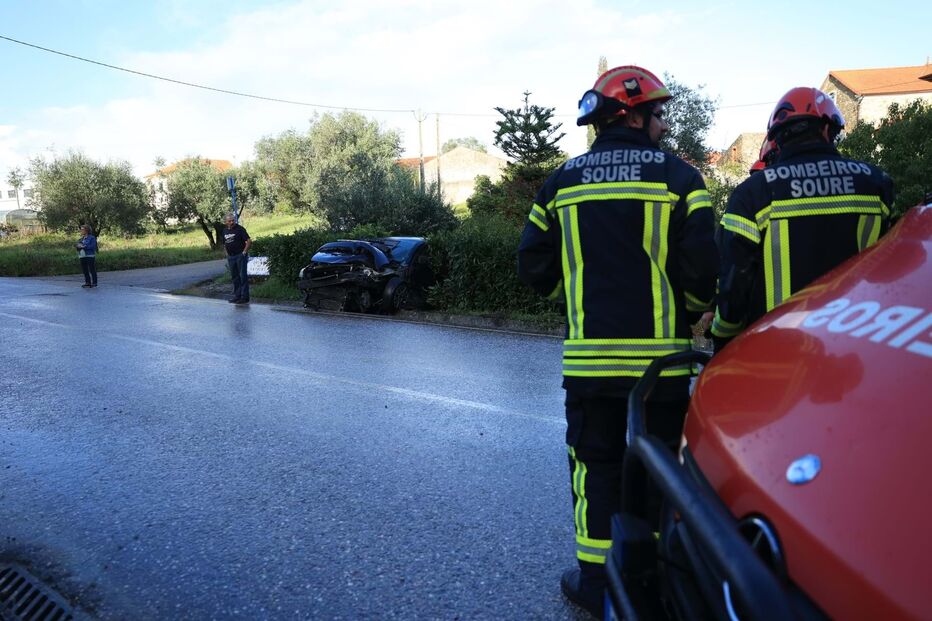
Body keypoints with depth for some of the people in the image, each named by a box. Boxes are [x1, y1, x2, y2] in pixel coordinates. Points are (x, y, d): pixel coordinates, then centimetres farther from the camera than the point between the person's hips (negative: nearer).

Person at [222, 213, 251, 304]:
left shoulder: (239, 229, -8)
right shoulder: (225, 230, 12)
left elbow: (249, 241, -12)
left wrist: (244, 252, -14)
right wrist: (227, 254, 14)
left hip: (240, 256, -7)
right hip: (231, 257, 7)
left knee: (243, 276, -5)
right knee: (235, 277, 11)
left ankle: (244, 297, -3)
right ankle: (237, 295, 19)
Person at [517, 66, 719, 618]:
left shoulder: (562, 182, 6)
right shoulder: (677, 176, -3)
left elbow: (535, 267, 7)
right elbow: (703, 266, -10)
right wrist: (693, 314, 9)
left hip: (589, 355, 2)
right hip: (660, 354, -1)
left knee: (596, 462, 13)